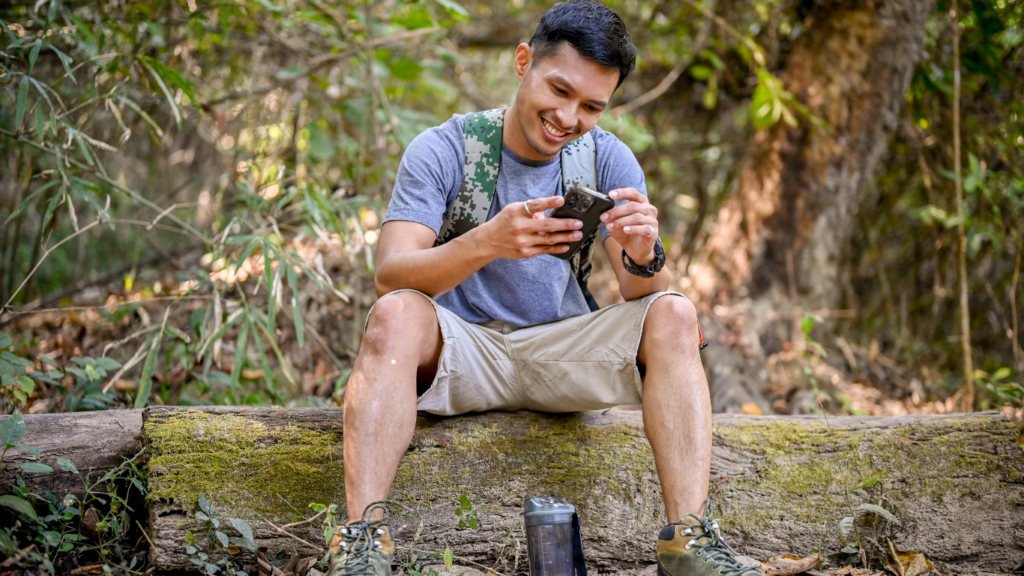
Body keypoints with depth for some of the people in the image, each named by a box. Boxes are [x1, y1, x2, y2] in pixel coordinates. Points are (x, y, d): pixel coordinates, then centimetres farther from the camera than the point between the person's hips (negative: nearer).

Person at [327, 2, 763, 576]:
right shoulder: (444, 149, -8)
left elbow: (642, 299, -7)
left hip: (563, 354, 2)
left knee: (674, 315, -21)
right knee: (395, 313, -32)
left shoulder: (609, 159, 0)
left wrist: (643, 260, -32)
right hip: (461, 350, -2)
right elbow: (389, 275, -21)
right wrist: (487, 243, -40)